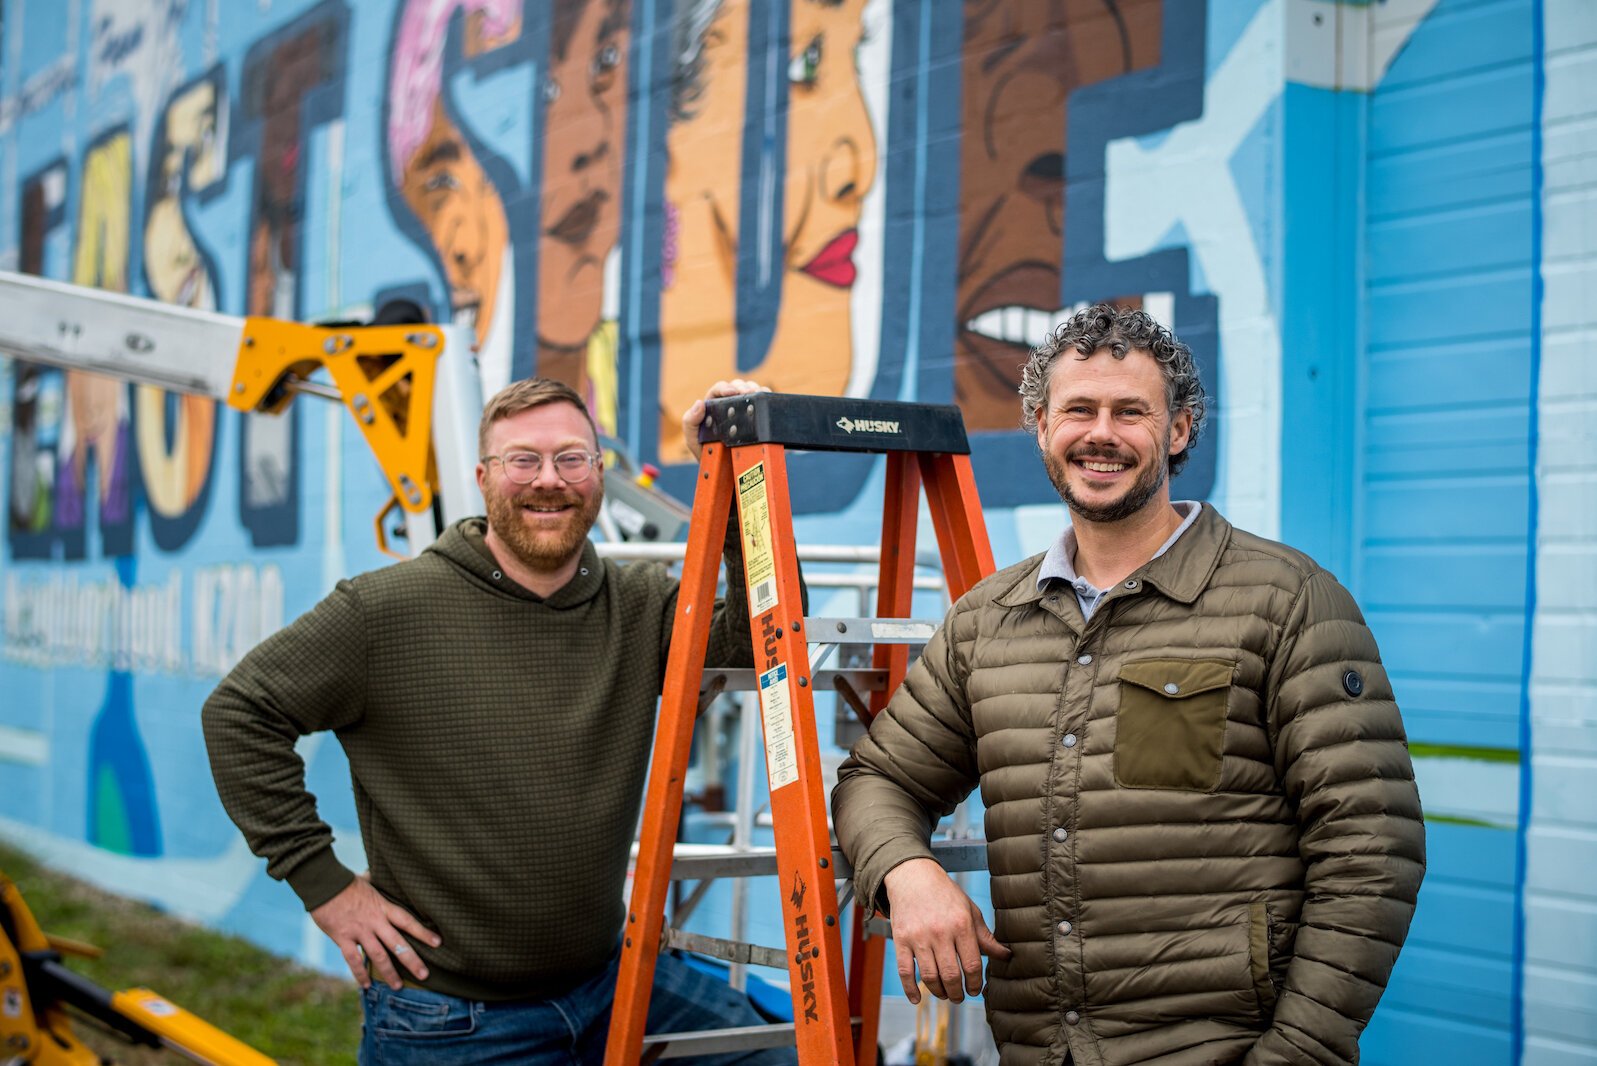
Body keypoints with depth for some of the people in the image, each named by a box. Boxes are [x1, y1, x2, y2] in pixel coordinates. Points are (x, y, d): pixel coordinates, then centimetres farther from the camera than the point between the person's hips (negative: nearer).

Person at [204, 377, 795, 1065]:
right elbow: (240, 709, -6)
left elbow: (758, 642, -13)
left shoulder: (638, 607, 1)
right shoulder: (388, 610, -10)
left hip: (608, 979, 5)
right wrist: (321, 878, -8)